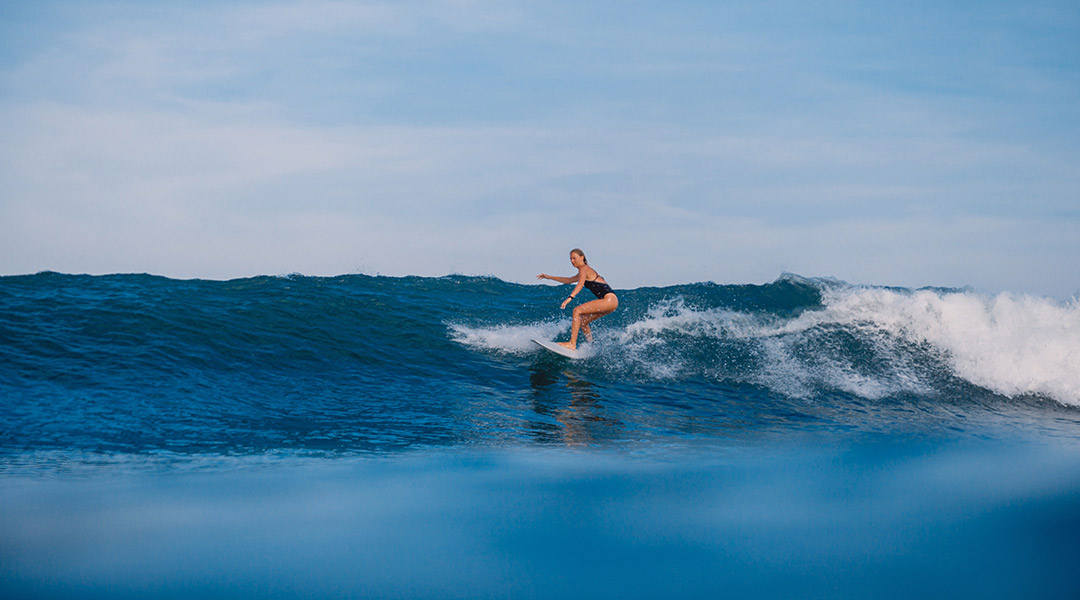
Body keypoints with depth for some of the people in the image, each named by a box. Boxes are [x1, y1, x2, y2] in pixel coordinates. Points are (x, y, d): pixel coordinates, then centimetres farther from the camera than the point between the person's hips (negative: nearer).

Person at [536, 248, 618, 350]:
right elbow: (569, 280, 41)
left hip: (610, 300, -10)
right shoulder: (583, 272, 26)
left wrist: (570, 297, -39)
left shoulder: (583, 269, -4)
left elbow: (580, 284, -25)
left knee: (577, 310, -17)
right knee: (582, 321, 14)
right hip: (609, 301, 10)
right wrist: (549, 277, 42)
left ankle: (572, 344, -23)